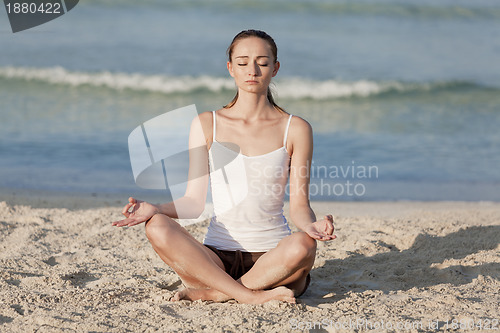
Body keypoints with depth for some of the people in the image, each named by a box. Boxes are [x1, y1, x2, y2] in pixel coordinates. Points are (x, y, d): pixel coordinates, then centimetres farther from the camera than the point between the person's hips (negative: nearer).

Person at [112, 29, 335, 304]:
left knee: (303, 245, -36)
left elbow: (299, 205, 2)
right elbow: (194, 203, 5)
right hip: (217, 257, 1)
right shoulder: (206, 125, 7)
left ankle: (211, 292, -20)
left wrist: (310, 225, -22)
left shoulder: (295, 129, 5)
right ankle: (252, 295, -28)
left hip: (272, 258, -1)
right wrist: (154, 208, -14)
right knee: (158, 227, -27)